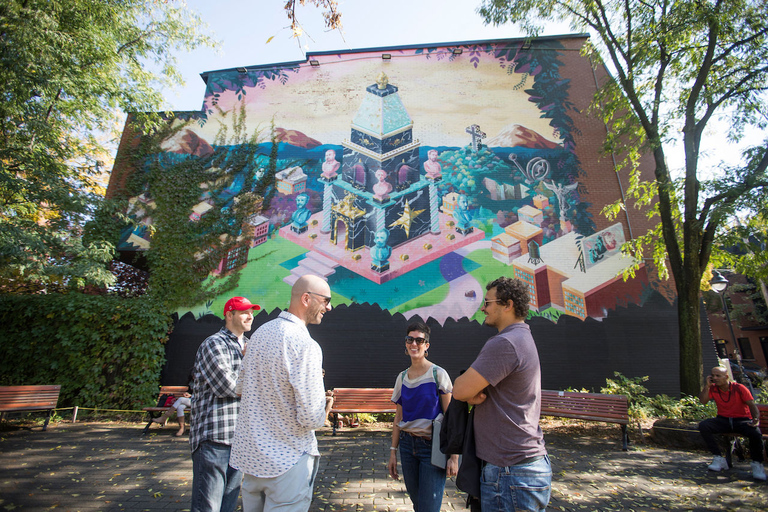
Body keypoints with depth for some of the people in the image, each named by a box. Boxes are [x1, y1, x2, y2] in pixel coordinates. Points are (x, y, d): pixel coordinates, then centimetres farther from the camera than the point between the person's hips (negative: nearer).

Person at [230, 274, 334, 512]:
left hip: (250, 453, 8)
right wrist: (323, 409, -1)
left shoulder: (259, 333, 1)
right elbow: (310, 418, -25)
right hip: (287, 459, -7)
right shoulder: (305, 345, -24)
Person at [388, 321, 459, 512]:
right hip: (408, 445, 5)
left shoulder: (438, 374, -11)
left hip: (433, 446, -5)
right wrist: (393, 452, 10)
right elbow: (398, 417, 11)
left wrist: (454, 455, -13)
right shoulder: (402, 377, 4)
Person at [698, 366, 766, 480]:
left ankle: (757, 464, -5)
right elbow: (703, 401, -12)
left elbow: (752, 405, -11)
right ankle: (719, 459, -15)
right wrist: (707, 385, -15)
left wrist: (756, 419, -30)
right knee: (703, 425, -26)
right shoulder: (713, 388, 0)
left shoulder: (739, 388, -7)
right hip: (723, 420, 2)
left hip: (742, 420, -2)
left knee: (756, 433, -34)